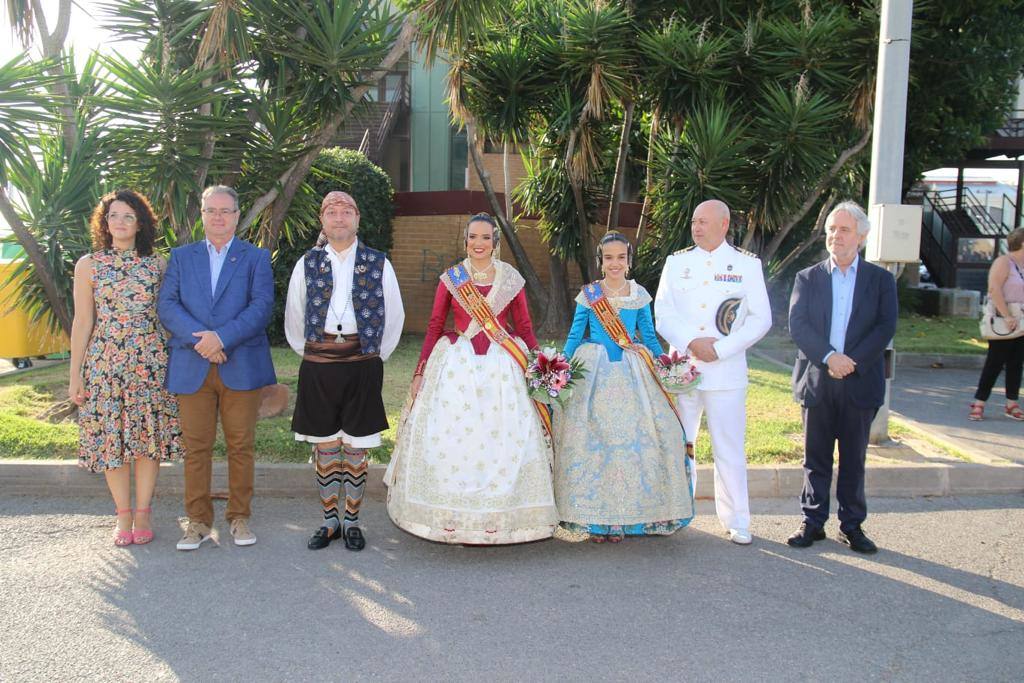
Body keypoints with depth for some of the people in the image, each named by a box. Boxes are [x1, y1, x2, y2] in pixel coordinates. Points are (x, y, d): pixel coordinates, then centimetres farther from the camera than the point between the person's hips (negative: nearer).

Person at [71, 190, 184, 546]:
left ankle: (143, 514, 14)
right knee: (111, 436, 3)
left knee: (149, 436, 2)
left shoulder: (158, 265, 5)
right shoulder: (88, 265, 4)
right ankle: (123, 517, 15)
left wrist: (173, 359, 3)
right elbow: (82, 322, 3)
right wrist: (75, 374, 1)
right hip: (104, 363, 0)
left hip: (150, 362, 0)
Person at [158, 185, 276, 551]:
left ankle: (240, 516, 17)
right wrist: (199, 339, -15)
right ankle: (198, 521, 15)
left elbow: (262, 305, -6)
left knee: (241, 446, 5)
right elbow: (167, 305, 2)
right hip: (192, 367, 1)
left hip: (241, 366, -1)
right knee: (196, 447, 5)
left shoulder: (256, 257, 8)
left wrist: (221, 338, -17)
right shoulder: (181, 256, 14)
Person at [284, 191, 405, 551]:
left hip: (362, 365, -1)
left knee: (356, 447, 5)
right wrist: (309, 353, 13)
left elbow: (394, 316, 10)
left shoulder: (378, 264, 3)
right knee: (324, 447, 8)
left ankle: (352, 522, 17)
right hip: (318, 367, 1)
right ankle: (329, 521, 20)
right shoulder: (307, 264, 6)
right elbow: (293, 318, 13)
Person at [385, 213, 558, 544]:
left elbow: (525, 327, 9)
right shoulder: (450, 278, 4)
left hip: (503, 366, 0)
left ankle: (498, 518, 14)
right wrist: (420, 373, 2)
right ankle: (454, 518, 11)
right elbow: (434, 327, 6)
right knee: (451, 439, -1)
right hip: (457, 365, 0)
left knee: (503, 440, 1)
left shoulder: (511, 278, 5)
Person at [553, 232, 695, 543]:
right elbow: (575, 336, 6)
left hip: (630, 373, 2)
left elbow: (649, 336, 13)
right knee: (591, 439, -2)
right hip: (593, 370, -1)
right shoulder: (588, 294, 3)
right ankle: (593, 517, 8)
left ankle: (624, 514, 10)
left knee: (632, 437, -3)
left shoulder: (639, 294, 7)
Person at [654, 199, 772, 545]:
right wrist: (692, 343, -14)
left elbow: (761, 319, -2)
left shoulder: (747, 264, 2)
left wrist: (721, 349, -13)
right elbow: (663, 313, 2)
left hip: (727, 371, -2)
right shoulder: (676, 261, 8)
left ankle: (736, 521, 13)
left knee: (729, 449, 1)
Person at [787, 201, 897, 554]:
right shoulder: (808, 277, 7)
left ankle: (852, 525, 18)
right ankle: (813, 522, 17)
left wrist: (853, 362, -16)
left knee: (854, 458, 8)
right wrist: (829, 357, -18)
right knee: (816, 457, 7)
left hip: (860, 382, 0)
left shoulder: (880, 279, 6)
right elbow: (797, 325, -5)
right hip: (816, 380, 1)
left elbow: (886, 327, -5)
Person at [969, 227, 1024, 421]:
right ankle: (978, 404, 1)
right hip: (1002, 322, -8)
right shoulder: (1003, 262, -12)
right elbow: (994, 289, -24)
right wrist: (1007, 317, -28)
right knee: (995, 362, -6)